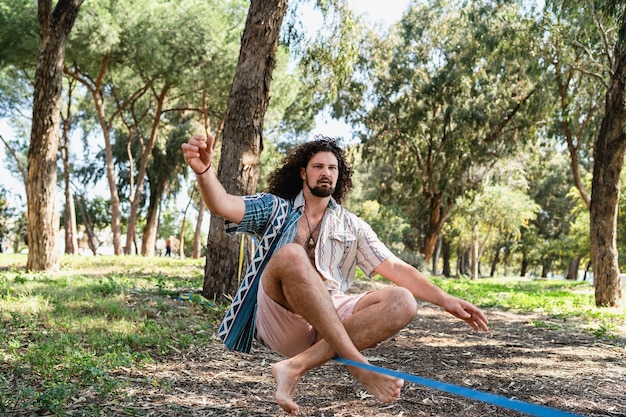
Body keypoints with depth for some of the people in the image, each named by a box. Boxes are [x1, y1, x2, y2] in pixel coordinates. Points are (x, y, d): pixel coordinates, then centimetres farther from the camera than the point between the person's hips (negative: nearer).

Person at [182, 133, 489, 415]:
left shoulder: (351, 226, 19)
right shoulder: (275, 208, 12)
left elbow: (396, 268, 12)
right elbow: (223, 206, -5)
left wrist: (445, 300, -2)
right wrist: (203, 170, -28)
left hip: (330, 320, 3)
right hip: (279, 315, -3)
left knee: (402, 303, -21)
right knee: (291, 255, -33)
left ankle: (297, 366, -32)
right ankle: (357, 364, -34)